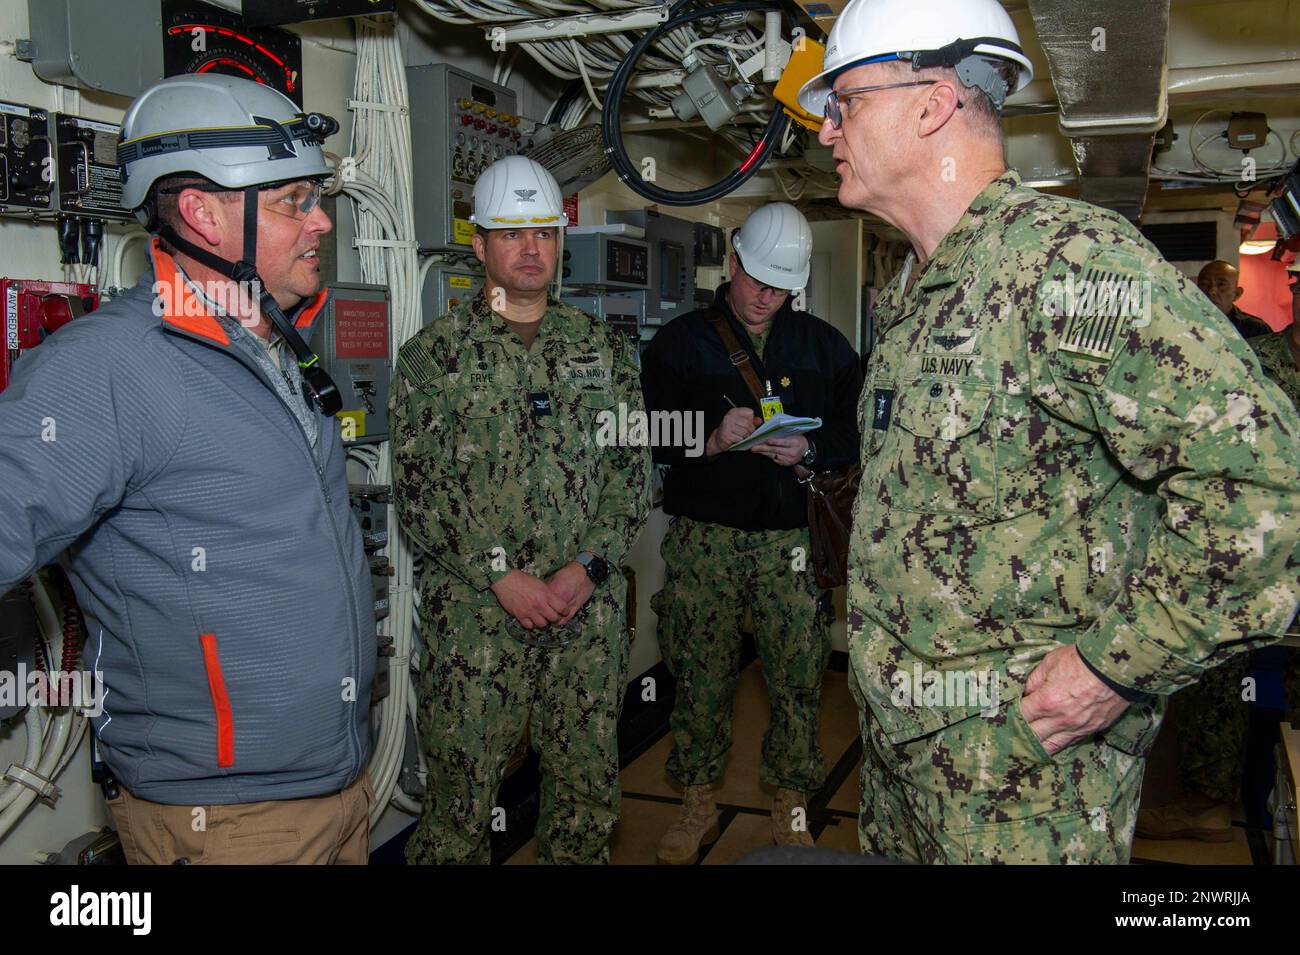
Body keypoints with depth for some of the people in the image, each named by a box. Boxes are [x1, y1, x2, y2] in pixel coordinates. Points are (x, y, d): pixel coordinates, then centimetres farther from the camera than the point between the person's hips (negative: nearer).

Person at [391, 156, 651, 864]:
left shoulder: (603, 348, 10)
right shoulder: (432, 354, 2)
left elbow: (632, 469, 7)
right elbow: (418, 490, -4)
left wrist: (587, 567, -6)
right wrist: (501, 576, -12)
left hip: (590, 610, 3)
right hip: (474, 612, -2)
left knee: (589, 788, 12)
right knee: (461, 794, 3)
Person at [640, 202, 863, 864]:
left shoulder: (823, 345, 11)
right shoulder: (681, 341, 5)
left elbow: (857, 431, 9)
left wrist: (809, 450, -10)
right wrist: (711, 439, -18)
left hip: (792, 536, 1)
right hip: (705, 535, -1)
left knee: (799, 674, 2)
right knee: (700, 673, 6)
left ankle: (790, 808, 21)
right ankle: (697, 804, 25)